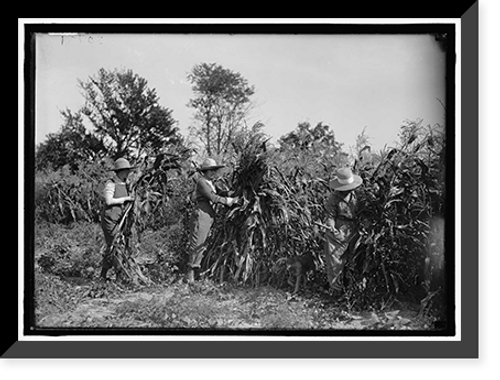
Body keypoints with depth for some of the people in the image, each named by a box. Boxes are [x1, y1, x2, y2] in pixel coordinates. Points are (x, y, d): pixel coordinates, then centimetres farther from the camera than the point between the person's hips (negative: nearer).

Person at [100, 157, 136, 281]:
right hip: (109, 219, -8)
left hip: (119, 220, 8)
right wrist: (125, 199, -16)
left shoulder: (124, 184, 14)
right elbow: (109, 201, -22)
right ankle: (120, 273, -7)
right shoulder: (111, 184, -11)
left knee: (111, 247, 11)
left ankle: (103, 275, 19)